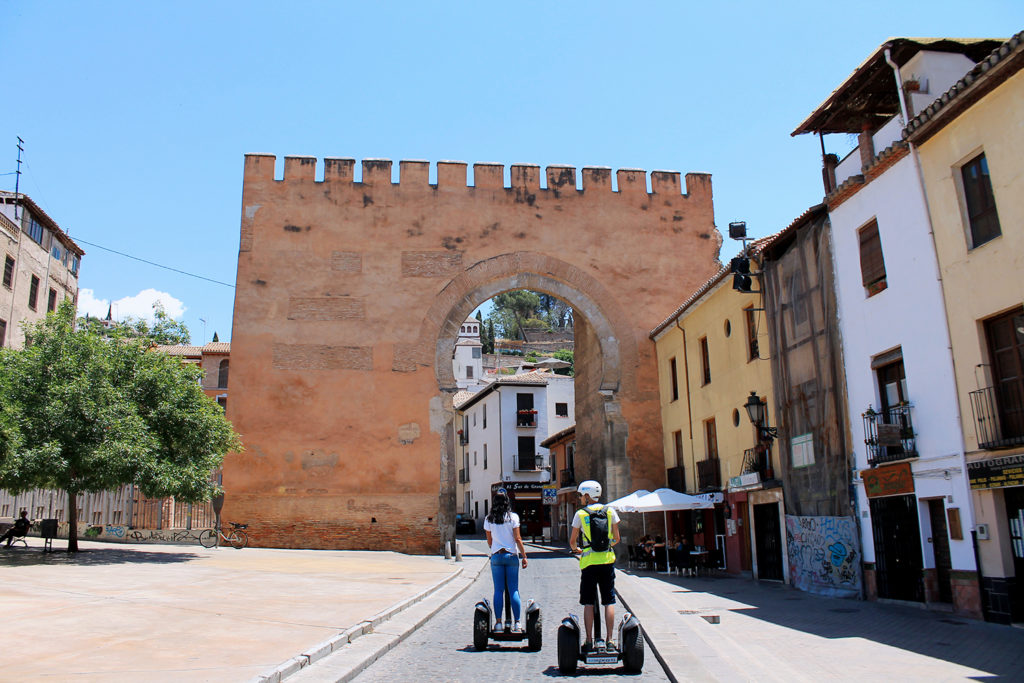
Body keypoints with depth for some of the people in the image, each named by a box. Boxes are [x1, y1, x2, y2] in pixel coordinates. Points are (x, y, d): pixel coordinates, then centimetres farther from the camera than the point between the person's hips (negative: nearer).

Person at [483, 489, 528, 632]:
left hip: (496, 556, 1)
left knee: (498, 590, 6)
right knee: (514, 590, 4)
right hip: (511, 556, -1)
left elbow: (489, 541, 9)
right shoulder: (513, 517, -4)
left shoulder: (489, 519, 1)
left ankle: (498, 622, 5)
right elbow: (517, 539, -6)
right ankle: (517, 623, 3)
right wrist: (524, 556, -1)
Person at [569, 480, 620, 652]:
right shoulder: (610, 511, 4)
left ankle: (589, 641, 3)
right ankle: (610, 640, 3)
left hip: (589, 561, -2)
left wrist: (576, 549, 27)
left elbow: (572, 541, 5)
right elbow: (616, 538, 9)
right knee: (609, 602, 5)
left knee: (588, 603, 5)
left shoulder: (580, 514, -1)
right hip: (607, 560, 2)